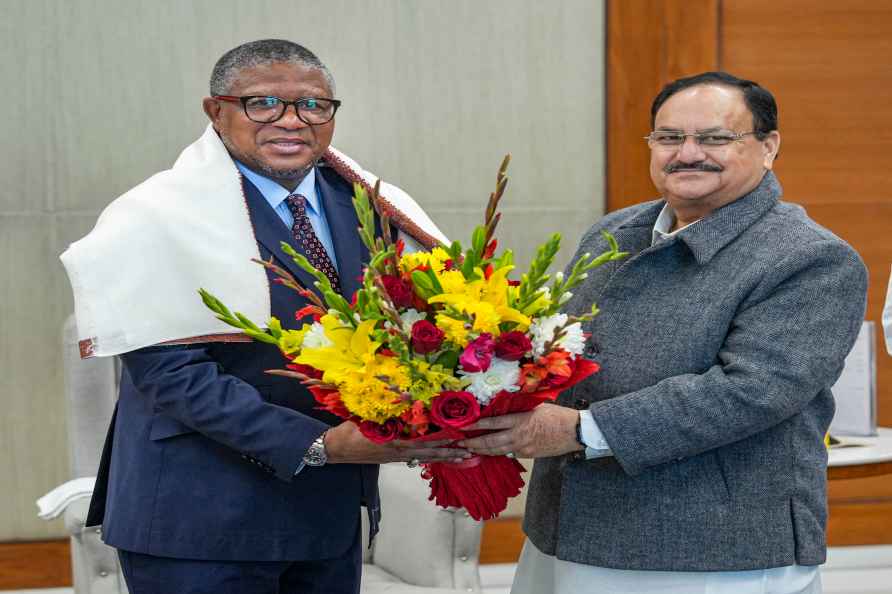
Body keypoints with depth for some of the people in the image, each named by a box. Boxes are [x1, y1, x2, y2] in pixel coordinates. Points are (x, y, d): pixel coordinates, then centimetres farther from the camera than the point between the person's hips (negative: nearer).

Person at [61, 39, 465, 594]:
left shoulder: (371, 207, 5)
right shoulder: (164, 216, -10)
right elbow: (171, 373, -17)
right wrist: (318, 445, -24)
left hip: (333, 512, 5)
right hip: (201, 523, -5)